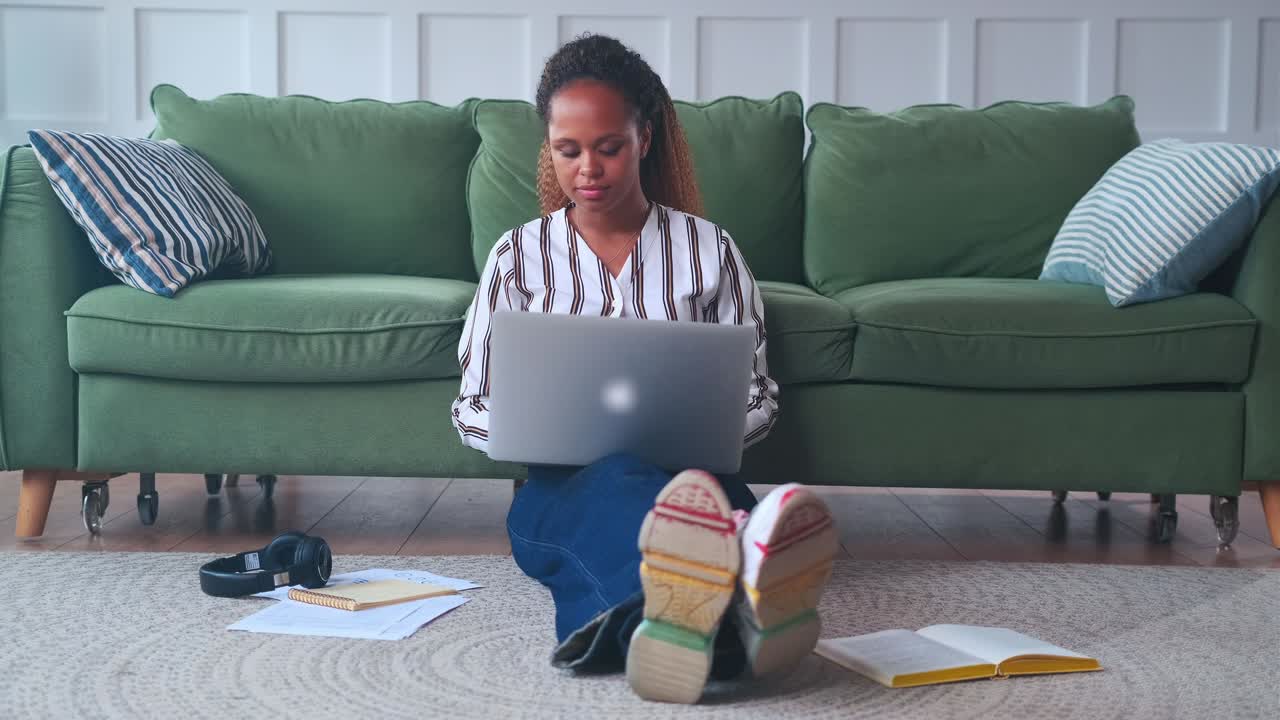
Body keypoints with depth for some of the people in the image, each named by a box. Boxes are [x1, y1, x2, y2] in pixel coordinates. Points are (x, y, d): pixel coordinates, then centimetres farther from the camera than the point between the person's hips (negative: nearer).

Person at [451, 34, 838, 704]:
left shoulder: (710, 250, 13)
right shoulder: (518, 255, 14)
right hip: (562, 492, -1)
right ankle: (730, 605, -77)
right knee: (619, 480, -42)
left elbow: (756, 398, 14)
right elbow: (472, 411, 13)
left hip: (691, 476, 2)